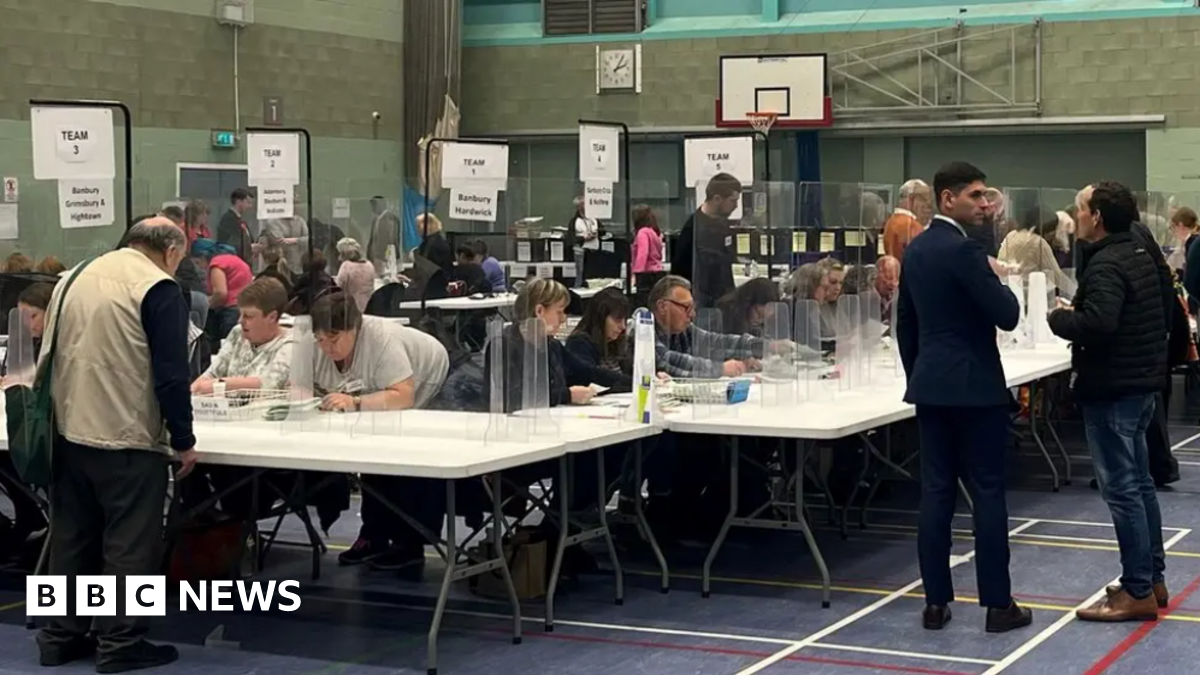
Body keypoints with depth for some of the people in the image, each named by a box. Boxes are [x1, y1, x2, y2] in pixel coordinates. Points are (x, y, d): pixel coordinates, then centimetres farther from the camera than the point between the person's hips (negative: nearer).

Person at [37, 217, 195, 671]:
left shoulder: (76, 277, 13)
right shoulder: (159, 289, -10)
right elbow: (171, 375, -14)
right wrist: (183, 441, -6)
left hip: (67, 432, 7)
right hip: (127, 438, -7)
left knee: (71, 538, 15)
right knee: (129, 545, 3)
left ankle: (62, 635, 22)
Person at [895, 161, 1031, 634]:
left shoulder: (915, 249, 11)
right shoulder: (963, 250, -16)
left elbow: (905, 324, 17)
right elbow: (1007, 316, -18)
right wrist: (999, 282, 2)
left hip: (931, 385, 8)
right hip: (974, 386, -8)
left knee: (936, 492, 7)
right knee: (988, 493, -1)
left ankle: (936, 602, 9)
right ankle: (998, 604, 3)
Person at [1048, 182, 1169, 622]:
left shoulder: (1106, 265, -19)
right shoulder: (1139, 255, 12)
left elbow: (1096, 323, -35)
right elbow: (1160, 316, 22)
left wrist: (1058, 317, -16)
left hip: (1112, 389, -10)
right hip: (1140, 383, 10)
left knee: (1121, 489, -6)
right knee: (1139, 483, 16)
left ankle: (1138, 592, -4)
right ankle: (1153, 577, 24)